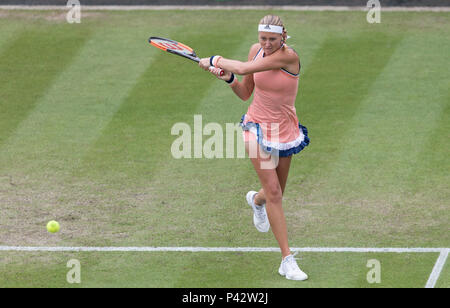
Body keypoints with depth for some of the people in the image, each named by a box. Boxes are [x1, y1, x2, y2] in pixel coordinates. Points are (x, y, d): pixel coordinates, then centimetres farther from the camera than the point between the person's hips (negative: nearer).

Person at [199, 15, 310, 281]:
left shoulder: (289, 56, -21)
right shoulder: (256, 50, -5)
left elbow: (243, 68, -27)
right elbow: (245, 93, 6)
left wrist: (214, 61, -14)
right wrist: (228, 78, -13)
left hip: (285, 130, -1)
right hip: (257, 127, 1)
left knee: (275, 194, 14)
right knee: (273, 191, -12)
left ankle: (256, 200, 55)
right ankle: (288, 260, -12)